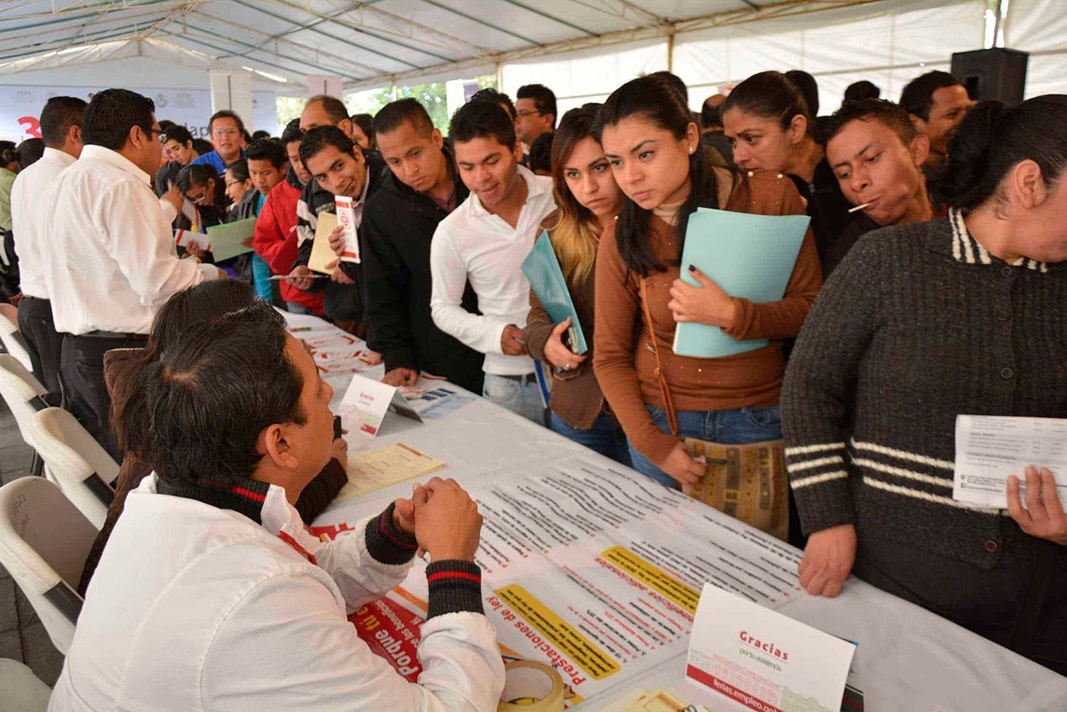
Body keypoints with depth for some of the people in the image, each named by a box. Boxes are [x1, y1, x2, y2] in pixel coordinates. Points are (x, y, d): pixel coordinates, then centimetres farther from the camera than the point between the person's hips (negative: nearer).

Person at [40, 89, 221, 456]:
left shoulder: (67, 181, 17)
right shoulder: (120, 185, -14)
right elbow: (155, 279, -21)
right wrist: (211, 275, -4)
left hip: (77, 351, 10)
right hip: (125, 354, -10)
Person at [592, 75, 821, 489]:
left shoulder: (771, 197, -9)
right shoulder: (620, 240, -7)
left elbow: (812, 308, -6)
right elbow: (609, 357, -2)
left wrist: (732, 316, -24)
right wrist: (651, 442, -12)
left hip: (758, 420, 0)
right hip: (663, 421, 1)